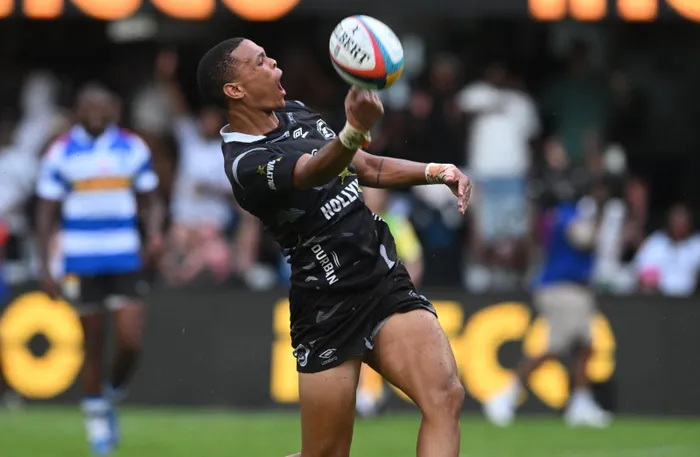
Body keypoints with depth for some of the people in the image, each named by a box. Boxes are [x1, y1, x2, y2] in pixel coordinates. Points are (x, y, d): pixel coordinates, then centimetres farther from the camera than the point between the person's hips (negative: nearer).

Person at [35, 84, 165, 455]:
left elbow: (150, 202, 12)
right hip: (81, 263, -1)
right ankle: (95, 417, 18)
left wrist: (155, 234, -9)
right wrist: (45, 267, -2)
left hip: (126, 260, 1)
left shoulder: (133, 149, 5)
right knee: (93, 344, 4)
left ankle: (112, 396, 19)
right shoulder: (60, 154, 0)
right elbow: (46, 213, 3)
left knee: (131, 341, -8)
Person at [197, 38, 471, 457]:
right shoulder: (246, 162, -14)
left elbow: (368, 168, 24)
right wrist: (355, 131, -56)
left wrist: (439, 172, 7)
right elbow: (315, 171, -34)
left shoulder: (297, 114, 12)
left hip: (387, 281, 7)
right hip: (329, 307, -7)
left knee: (446, 396, -16)